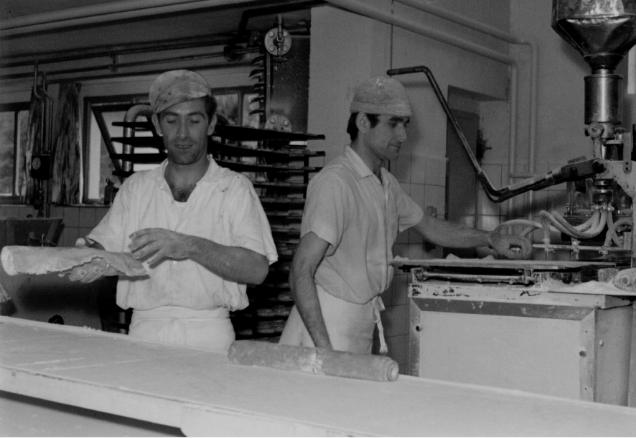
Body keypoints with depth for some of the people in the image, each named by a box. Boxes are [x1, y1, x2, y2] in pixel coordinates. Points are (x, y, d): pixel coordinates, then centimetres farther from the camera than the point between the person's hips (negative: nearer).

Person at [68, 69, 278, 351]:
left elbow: (257, 269, -7)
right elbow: (105, 245, 8)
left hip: (208, 336, -2)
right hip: (144, 332, 3)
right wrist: (91, 260, -14)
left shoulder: (234, 188, 4)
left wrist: (190, 246, -18)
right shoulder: (135, 187, 15)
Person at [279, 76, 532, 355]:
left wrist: (491, 239, 18)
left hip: (362, 327, 8)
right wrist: (324, 348, -27)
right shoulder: (335, 182, -16)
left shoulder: (386, 183, 13)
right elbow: (301, 272, -20)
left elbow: (428, 226, 29)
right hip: (326, 328, -8)